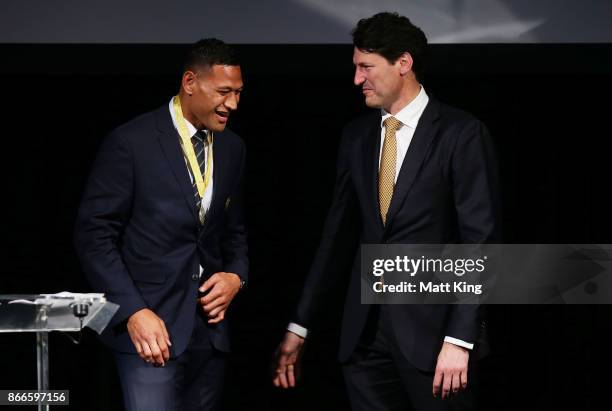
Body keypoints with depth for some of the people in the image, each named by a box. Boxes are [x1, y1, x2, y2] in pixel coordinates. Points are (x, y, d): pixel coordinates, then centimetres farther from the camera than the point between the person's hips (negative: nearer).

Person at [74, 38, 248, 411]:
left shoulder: (232, 148, 10)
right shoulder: (130, 143, -8)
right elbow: (94, 235, -8)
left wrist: (236, 275, 1)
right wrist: (134, 311, -17)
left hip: (210, 324, 6)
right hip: (151, 323, -6)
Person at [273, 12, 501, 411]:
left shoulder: (461, 134, -7)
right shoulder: (356, 135, 11)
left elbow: (481, 239, -11)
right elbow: (339, 234, 14)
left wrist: (460, 339, -18)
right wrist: (300, 326, 12)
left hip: (431, 323, -5)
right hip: (364, 327, 5)